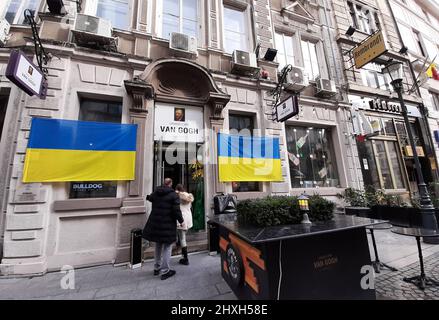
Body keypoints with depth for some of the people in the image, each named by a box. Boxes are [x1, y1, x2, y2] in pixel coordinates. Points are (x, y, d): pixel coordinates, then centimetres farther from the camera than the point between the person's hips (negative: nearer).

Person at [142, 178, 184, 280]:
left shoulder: (155, 193, 2)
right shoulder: (173, 195, -13)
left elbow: (150, 198, 23)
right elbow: (176, 210, -17)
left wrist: (148, 197, 46)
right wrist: (181, 220, -3)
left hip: (155, 223, 6)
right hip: (168, 225, -6)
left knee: (158, 246, 21)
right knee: (167, 247, 7)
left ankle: (156, 268, 35)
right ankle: (165, 271, 14)